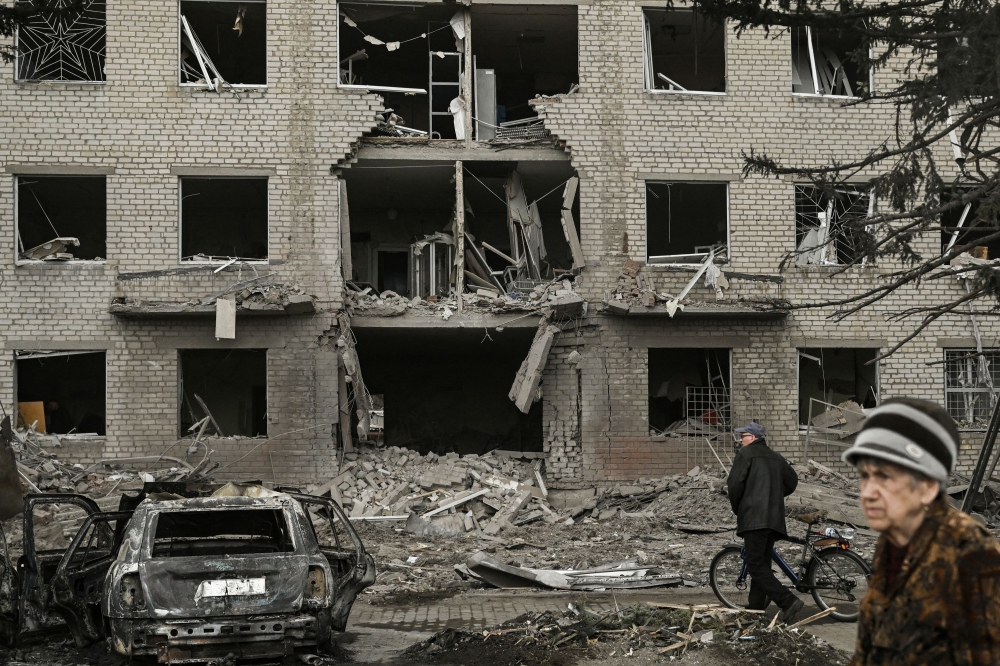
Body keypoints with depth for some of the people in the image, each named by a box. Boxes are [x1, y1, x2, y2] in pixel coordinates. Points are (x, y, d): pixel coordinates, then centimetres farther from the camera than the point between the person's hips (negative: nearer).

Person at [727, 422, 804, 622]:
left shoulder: (746, 453, -1)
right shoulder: (776, 458, 20)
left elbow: (735, 484, -9)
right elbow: (792, 481, 26)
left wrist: (736, 509, 6)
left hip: (753, 517, -8)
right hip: (775, 519, 8)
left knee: (756, 566, -11)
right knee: (762, 564, 12)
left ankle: (788, 601, -24)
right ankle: (755, 610, 13)